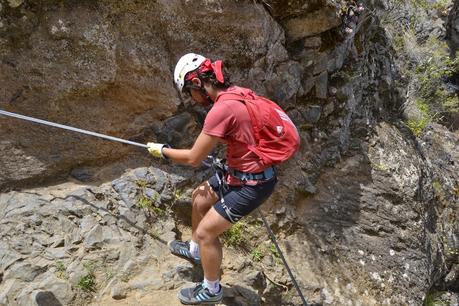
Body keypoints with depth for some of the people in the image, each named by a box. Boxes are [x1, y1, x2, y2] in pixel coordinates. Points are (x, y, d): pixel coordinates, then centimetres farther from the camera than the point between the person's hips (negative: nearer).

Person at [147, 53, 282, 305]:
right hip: (243, 171, 10)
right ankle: (195, 250, 48)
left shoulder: (221, 109, -27)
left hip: (251, 184, -10)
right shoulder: (236, 92, 1)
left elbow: (193, 158, -17)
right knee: (199, 199, 23)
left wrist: (163, 151, -2)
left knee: (206, 232, 0)